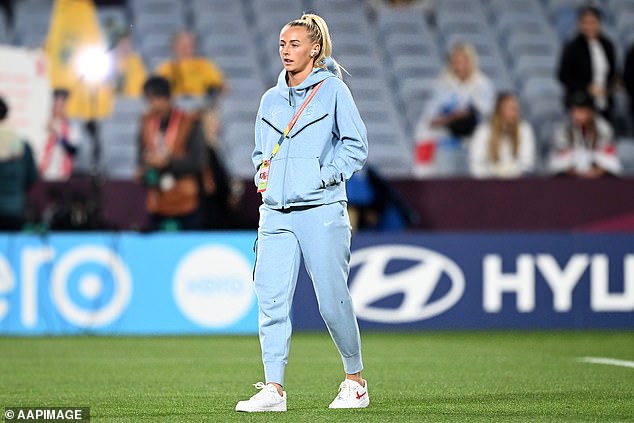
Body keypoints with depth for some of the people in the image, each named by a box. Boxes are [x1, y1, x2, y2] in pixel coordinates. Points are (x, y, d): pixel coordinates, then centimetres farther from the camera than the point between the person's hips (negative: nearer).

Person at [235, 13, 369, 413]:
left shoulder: (333, 89, 1)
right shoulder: (271, 99, 16)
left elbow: (356, 145, 1)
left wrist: (326, 175, -9)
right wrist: (263, 174, 8)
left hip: (320, 209, -5)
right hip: (275, 212, 5)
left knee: (333, 300, -1)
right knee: (271, 298, -6)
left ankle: (355, 380, 16)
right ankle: (274, 388, -5)